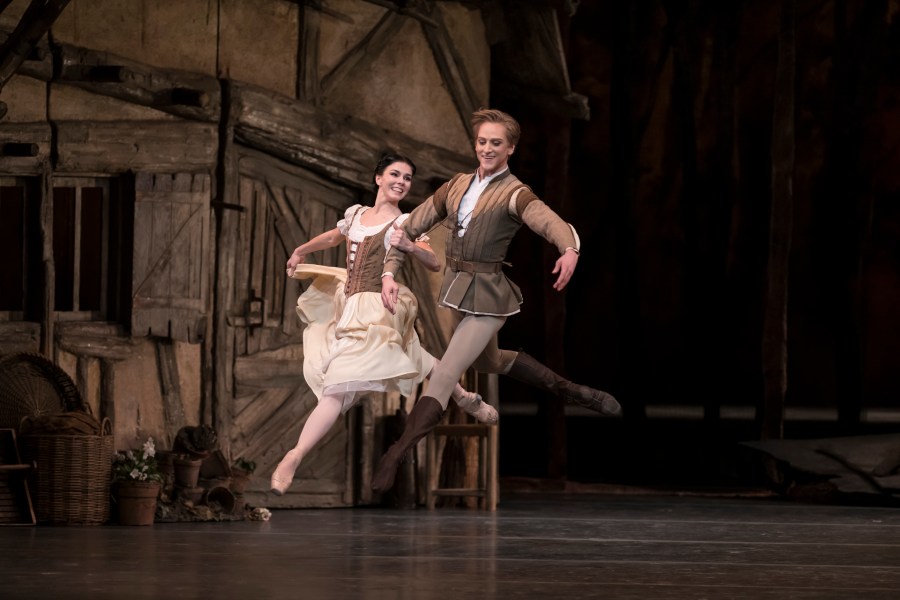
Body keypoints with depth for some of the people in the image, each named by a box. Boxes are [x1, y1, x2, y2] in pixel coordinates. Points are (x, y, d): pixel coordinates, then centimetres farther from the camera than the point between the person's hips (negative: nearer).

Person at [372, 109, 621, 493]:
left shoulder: (513, 194, -14)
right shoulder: (457, 186, 5)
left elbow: (549, 221, -34)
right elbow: (411, 227, 6)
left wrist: (569, 250, -56)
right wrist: (389, 274, -6)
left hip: (487, 296, -8)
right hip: (457, 289, 8)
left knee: (444, 376, -12)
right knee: (488, 362, 28)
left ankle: (394, 458, -15)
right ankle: (572, 392, 44)